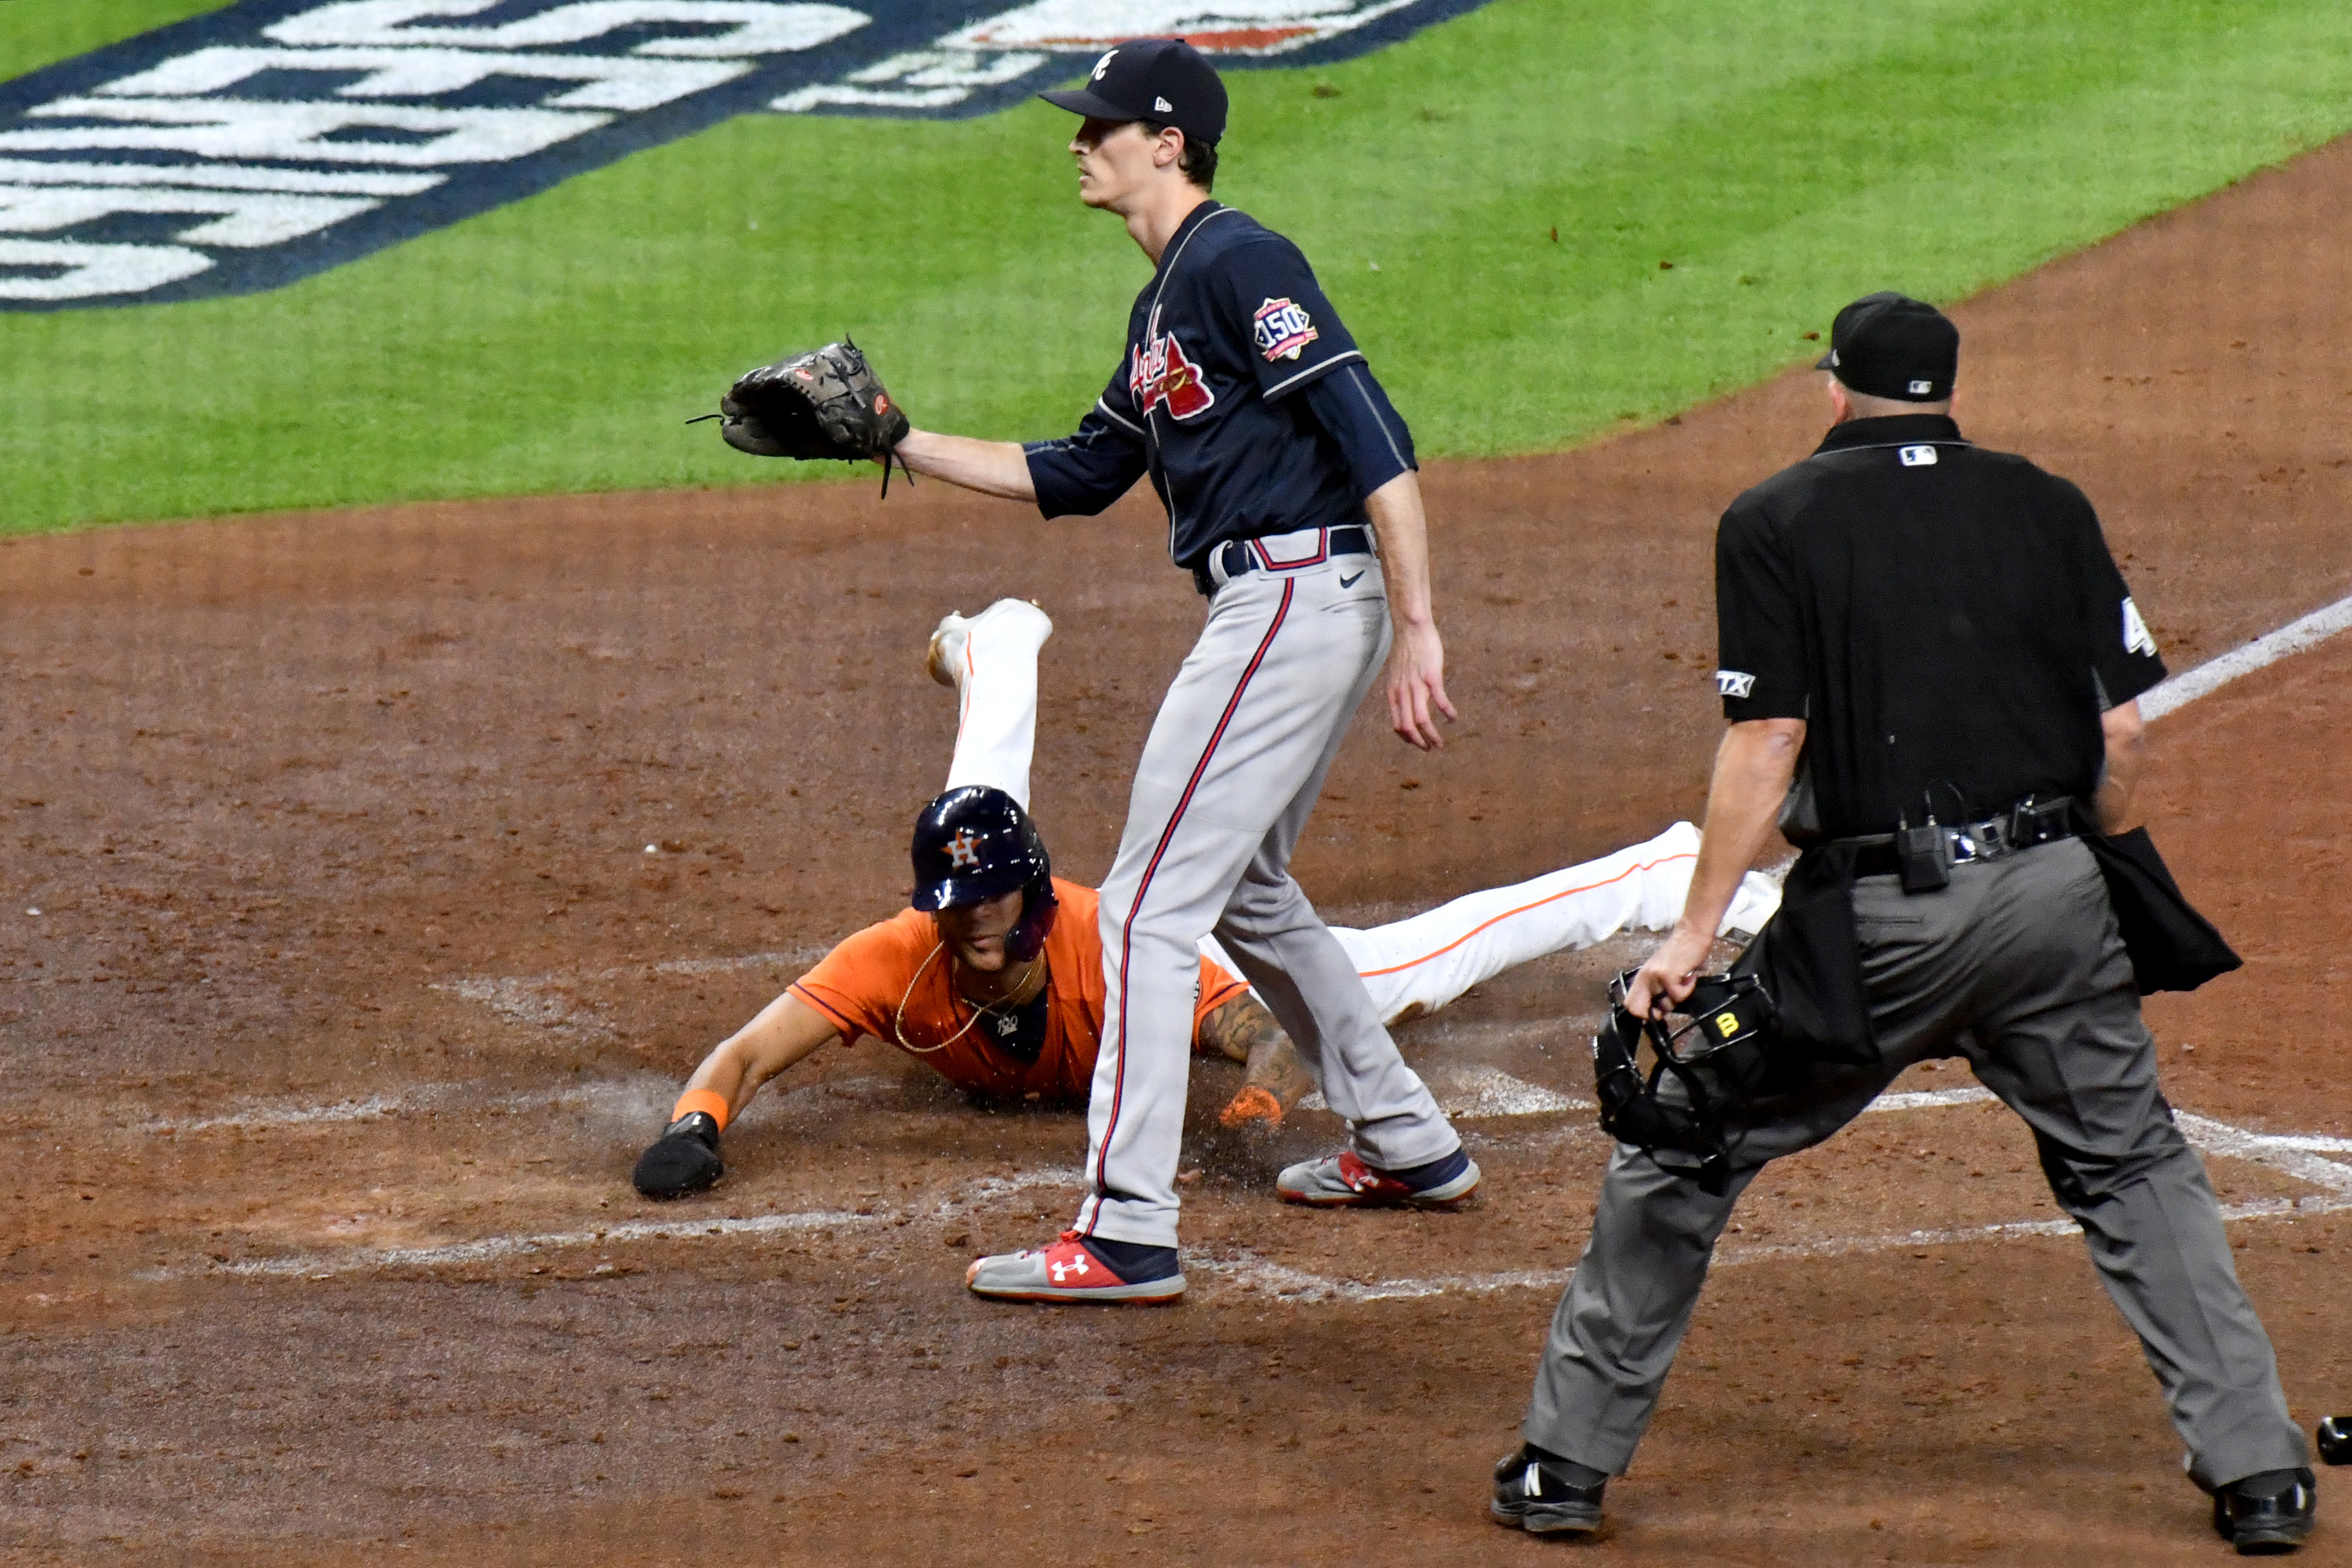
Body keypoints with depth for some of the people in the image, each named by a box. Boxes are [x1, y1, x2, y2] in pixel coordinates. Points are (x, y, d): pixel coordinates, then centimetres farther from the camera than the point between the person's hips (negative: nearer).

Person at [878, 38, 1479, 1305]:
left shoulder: (1237, 262, -13)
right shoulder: (1165, 302, 19)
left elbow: (1372, 435, -20)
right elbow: (1078, 476, 25)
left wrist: (1416, 629, -25)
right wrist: (901, 444, 20)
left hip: (1297, 598, -11)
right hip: (1278, 613, 11)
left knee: (1148, 907, -11)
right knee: (1244, 893, 25)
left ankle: (1126, 1232, -13)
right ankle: (1408, 1149, 35)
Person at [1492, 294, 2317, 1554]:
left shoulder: (1775, 522, 1)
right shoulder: (2046, 507, 9)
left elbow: (1766, 744, -7)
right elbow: (2123, 735, 5)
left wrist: (1694, 932, -5)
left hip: (1875, 913, -2)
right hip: (2050, 896, 3)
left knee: (1679, 1156, 11)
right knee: (2134, 1168, 16)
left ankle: (1567, 1460, 12)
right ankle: (2257, 1470, 8)